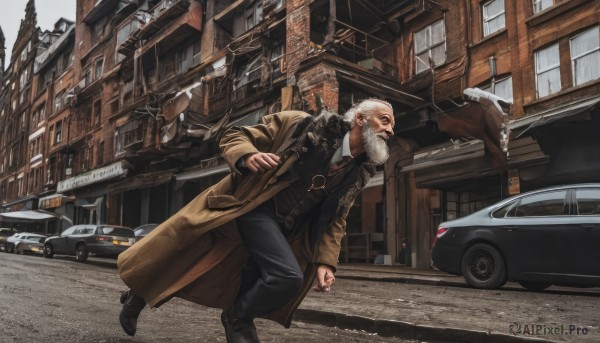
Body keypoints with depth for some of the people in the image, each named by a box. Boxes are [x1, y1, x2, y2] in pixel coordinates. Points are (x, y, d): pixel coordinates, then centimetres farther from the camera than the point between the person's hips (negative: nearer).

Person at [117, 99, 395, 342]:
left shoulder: (357, 172, 4)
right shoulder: (304, 125, -10)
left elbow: (334, 219, 12)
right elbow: (234, 136, -6)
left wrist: (325, 261, -2)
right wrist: (248, 157, -28)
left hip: (283, 229, 7)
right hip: (249, 204, -6)